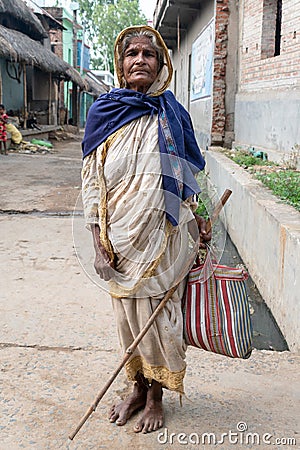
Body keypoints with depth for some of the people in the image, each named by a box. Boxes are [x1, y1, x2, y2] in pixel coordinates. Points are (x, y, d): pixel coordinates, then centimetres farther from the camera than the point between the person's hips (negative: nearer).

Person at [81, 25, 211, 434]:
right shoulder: (103, 112, -1)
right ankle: (138, 388, 33)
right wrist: (99, 242, -6)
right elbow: (92, 179, -1)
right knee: (127, 313, 12)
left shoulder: (172, 113, 2)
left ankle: (156, 396, 26)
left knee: (157, 312, 6)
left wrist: (196, 220, 5)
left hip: (163, 235, 0)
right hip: (121, 235, 1)